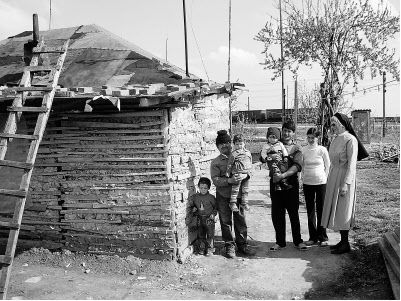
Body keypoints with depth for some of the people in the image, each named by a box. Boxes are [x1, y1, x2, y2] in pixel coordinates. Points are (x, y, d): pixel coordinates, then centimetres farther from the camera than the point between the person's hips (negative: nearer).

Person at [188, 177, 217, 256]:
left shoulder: (211, 197, -6)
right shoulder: (195, 197, 3)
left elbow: (215, 207, 1)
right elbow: (191, 204, 16)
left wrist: (213, 214, -11)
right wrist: (193, 208, -4)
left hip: (209, 219, -4)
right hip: (200, 219, 4)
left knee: (210, 235, 2)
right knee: (201, 235, 13)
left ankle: (210, 249, 13)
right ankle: (202, 249, 26)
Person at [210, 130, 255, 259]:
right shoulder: (215, 162, 0)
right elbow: (215, 180, -11)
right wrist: (229, 180, -25)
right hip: (223, 196, -2)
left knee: (241, 220, 8)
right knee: (226, 221, 3)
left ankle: (242, 244, 22)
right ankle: (229, 246, 17)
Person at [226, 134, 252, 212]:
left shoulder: (248, 153, 10)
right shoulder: (234, 154, -7)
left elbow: (250, 162, 19)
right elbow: (229, 164, -4)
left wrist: (250, 171, 17)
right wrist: (228, 172, -3)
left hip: (246, 174, 5)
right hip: (237, 173, -5)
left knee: (245, 189, 13)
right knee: (235, 188, -6)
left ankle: (244, 202, 24)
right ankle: (232, 203, 1)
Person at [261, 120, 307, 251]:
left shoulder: (296, 148, 4)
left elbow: (297, 166, -12)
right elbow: (262, 157, 0)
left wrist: (283, 175, -25)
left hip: (291, 182, -2)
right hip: (275, 182, 2)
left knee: (293, 213, 4)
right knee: (277, 214, 5)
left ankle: (298, 241, 19)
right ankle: (280, 242, 17)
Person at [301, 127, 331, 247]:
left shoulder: (322, 150, -5)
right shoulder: (303, 150, 1)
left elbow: (328, 166, 3)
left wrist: (324, 179, 0)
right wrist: (303, 178, 6)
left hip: (321, 183, -2)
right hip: (307, 183, 3)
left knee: (321, 210, 3)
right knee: (310, 211, 8)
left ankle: (323, 237, 13)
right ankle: (313, 237, 17)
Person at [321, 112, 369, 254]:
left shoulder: (350, 140, -14)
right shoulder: (335, 139, 10)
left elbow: (352, 164, -17)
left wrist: (345, 184, -20)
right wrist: (331, 178, 13)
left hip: (344, 177, -8)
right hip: (334, 177, 8)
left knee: (342, 210, -2)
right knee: (335, 209, 12)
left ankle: (345, 244, 9)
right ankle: (342, 241, 22)